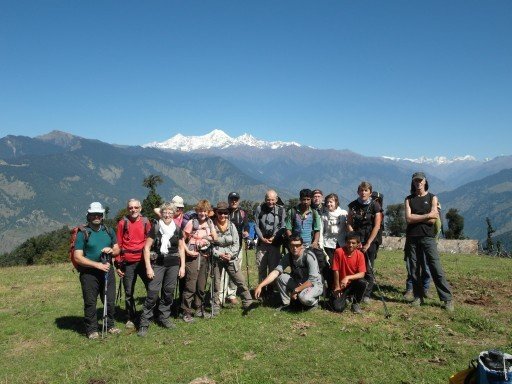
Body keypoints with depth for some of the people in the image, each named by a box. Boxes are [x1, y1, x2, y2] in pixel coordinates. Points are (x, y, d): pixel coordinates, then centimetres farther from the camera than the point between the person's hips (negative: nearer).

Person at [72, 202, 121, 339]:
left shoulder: (109, 231, 9)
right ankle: (92, 329, 19)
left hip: (107, 271, 4)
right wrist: (97, 265, -18)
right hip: (89, 273, -4)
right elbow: (77, 257, -11)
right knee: (90, 302, 4)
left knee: (110, 301, 11)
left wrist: (111, 250, -9)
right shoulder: (83, 233, -6)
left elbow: (117, 250, 16)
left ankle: (110, 325, 28)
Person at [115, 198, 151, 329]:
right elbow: (118, 244, 2)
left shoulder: (145, 222, 5)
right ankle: (131, 318, 22)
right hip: (128, 263, -1)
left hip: (143, 260, 1)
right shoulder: (123, 223, 1)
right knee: (128, 292, 7)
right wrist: (118, 264, 0)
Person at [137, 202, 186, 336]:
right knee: (152, 292, -8)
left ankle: (164, 318, 26)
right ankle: (144, 323, 1)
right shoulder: (155, 228, -4)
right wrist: (148, 267, -9)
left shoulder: (177, 229, 5)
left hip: (173, 264, 3)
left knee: (169, 292, 10)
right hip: (157, 264, -3)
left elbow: (181, 248, 11)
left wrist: (182, 266, 6)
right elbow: (147, 247, -4)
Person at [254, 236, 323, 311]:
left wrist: (296, 290, -25)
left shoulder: (309, 256, -25)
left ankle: (314, 302, 1)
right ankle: (287, 304, 1)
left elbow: (312, 280, -29)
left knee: (303, 297, -35)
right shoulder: (288, 257, -10)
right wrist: (260, 286, -31)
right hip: (299, 283, 5)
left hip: (314, 284, -5)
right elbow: (276, 272, -20)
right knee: (281, 277, -15)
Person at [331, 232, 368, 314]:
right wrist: (337, 287, -10)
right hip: (340, 285, -2)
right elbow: (336, 270, -12)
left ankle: (355, 303, -4)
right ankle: (346, 298, 16)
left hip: (353, 283, 2)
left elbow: (362, 274, -18)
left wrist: (347, 278, -31)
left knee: (363, 282, -31)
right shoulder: (339, 252, -17)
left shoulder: (360, 255, -11)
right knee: (338, 308, -21)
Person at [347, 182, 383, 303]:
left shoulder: (375, 206, -3)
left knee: (368, 269, 1)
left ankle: (367, 294, 12)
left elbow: (377, 226, -6)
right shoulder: (353, 205, 5)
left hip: (370, 241, -2)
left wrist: (368, 244, -10)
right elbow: (349, 224, 5)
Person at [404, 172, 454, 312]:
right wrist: (427, 216, -6)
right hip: (412, 238, 2)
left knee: (436, 269, -6)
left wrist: (415, 218, -4)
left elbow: (433, 220, -5)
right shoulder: (409, 199, 11)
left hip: (428, 237, -2)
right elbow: (408, 218, -5)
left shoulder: (432, 198, 8)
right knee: (413, 270, 5)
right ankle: (418, 297, 15)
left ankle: (447, 299, 0)